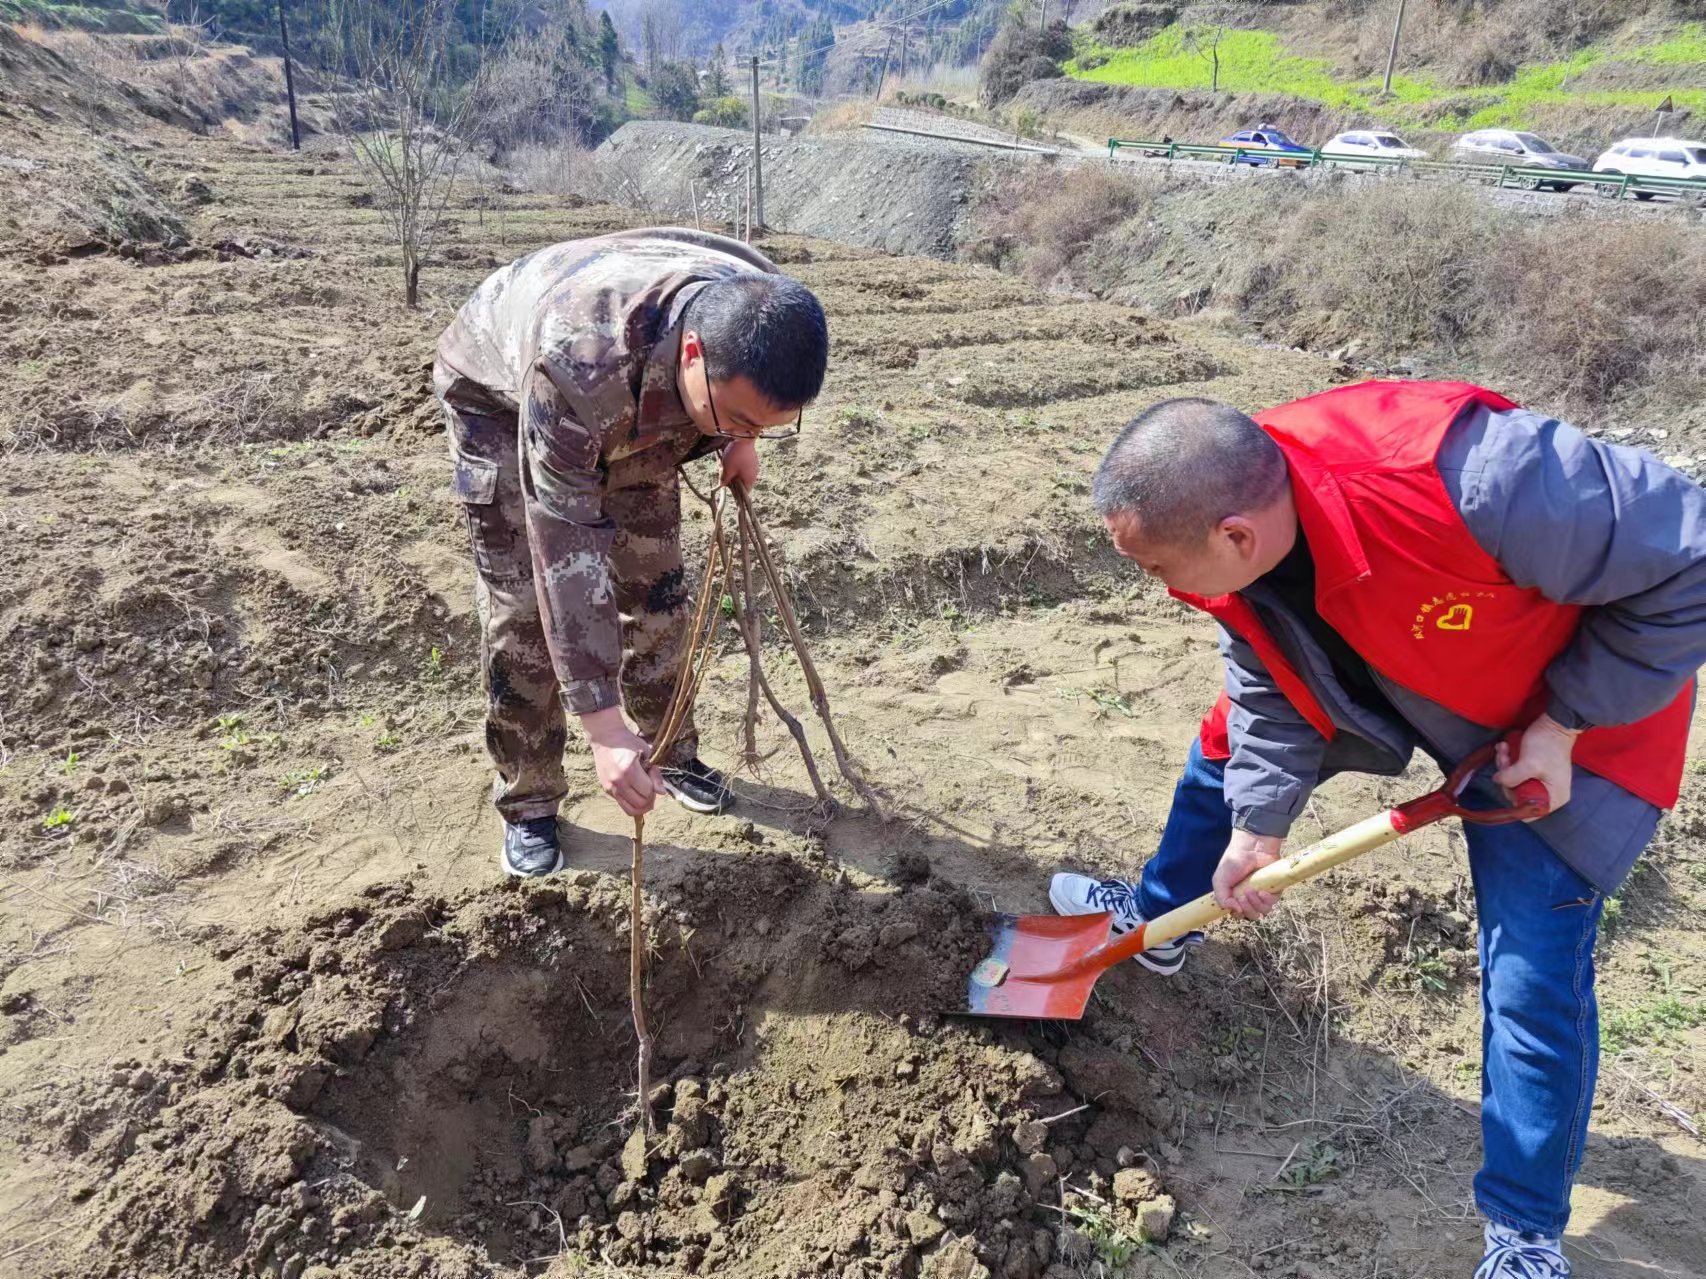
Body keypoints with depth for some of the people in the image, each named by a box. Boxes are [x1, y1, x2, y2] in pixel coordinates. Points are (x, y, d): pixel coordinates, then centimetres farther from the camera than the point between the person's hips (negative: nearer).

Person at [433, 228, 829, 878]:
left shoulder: (763, 316, -30)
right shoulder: (580, 359, -47)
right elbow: (564, 543, -45)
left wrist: (742, 440, -13)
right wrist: (603, 725, -46)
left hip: (632, 410, 5)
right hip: (501, 395, -4)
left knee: (656, 589, 5)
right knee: (522, 606, -10)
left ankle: (673, 752, 25)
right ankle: (527, 804, 6)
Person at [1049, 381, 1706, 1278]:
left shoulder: (1469, 475, -46)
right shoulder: (1232, 517, -23)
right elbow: (1271, 693, -7)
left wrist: (1563, 725, -25)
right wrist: (1257, 828, -9)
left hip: (1572, 705, -5)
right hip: (1388, 669, 6)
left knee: (1533, 970, -6)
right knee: (1228, 742, 12)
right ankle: (1155, 925, 40)